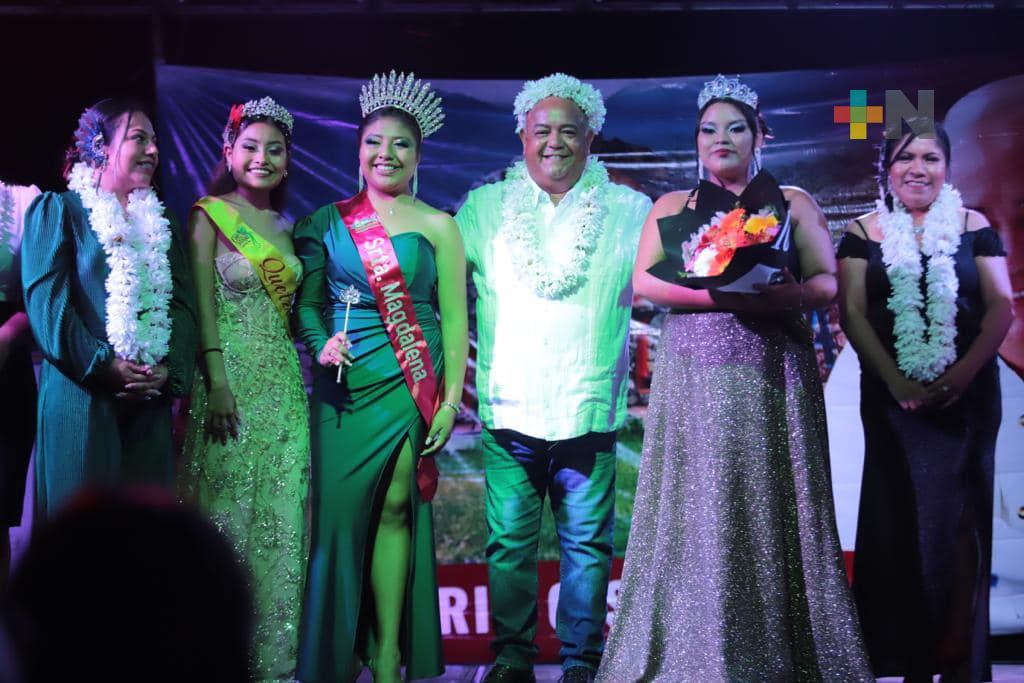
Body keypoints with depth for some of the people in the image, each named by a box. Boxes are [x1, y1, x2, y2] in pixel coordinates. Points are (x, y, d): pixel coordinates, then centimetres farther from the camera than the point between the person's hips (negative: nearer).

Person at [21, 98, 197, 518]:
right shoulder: (58, 209, 5)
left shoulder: (161, 223, 20)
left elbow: (183, 305, 12)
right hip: (80, 400, -5)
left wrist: (170, 370, -5)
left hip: (149, 403, 5)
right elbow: (45, 300, -6)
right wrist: (103, 365, -14)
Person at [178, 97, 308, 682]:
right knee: (227, 510, -2)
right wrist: (218, 383, -17)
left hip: (284, 383, 6)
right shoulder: (210, 215, -2)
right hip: (231, 377, -5)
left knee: (280, 518, 6)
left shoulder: (285, 226, 15)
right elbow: (203, 303, -9)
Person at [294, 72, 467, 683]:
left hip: (411, 383, -1)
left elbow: (454, 318, 3)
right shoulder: (329, 221, 9)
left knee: (395, 507, -5)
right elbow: (307, 301, 9)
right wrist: (321, 345, -12)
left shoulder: (437, 227, 6)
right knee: (340, 512, 0)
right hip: (343, 384, 1)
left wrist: (452, 398, -5)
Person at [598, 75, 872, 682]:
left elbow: (827, 282, 4)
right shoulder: (671, 208, 14)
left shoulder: (793, 203, 12)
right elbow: (644, 281, 2)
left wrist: (784, 296, -18)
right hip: (695, 374, 1)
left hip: (774, 373, -1)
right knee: (698, 504, -2)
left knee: (770, 506, -3)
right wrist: (717, 296, -14)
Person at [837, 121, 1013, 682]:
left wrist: (963, 373, -14)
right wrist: (896, 380, -14)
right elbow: (852, 312, -1)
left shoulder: (974, 227, 5)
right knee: (904, 519, 3)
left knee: (957, 519, -2)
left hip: (966, 397, 0)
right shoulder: (865, 234, 6)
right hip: (893, 397, 0)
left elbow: (1000, 307, 0)